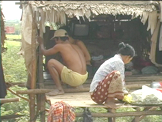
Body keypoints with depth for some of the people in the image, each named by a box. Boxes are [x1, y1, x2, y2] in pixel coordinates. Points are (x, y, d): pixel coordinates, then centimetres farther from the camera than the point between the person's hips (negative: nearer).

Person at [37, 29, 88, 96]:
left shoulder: (59, 46, -4)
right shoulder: (75, 46, 16)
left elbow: (45, 52, 10)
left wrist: (41, 43, 30)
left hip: (75, 79, -8)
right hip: (84, 78, 8)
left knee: (51, 62, -7)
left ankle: (59, 89, -5)